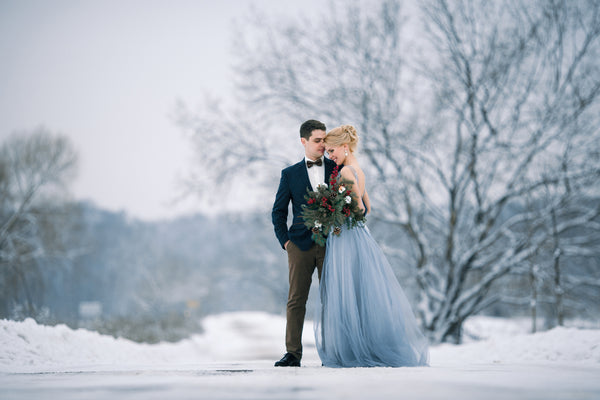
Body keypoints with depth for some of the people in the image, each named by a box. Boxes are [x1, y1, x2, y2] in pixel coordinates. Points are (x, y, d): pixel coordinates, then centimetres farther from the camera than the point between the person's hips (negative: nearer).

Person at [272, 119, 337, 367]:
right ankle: (293, 353, 2)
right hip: (300, 244, 0)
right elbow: (278, 211, 12)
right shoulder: (290, 174, 10)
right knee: (296, 299, -1)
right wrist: (285, 240, 2)